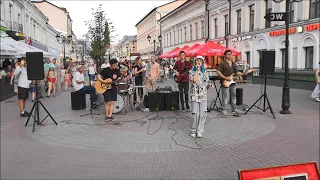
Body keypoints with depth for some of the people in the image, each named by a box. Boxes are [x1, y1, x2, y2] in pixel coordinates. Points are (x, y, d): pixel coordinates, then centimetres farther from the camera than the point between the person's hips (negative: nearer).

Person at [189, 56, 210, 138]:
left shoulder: (205, 72, 14)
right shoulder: (192, 72, 4)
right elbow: (194, 81, -13)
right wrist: (197, 70, -9)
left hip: (203, 95, 3)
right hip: (195, 94, -3)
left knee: (203, 113, -7)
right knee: (195, 113, -6)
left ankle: (199, 131, 3)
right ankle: (193, 130, 11)